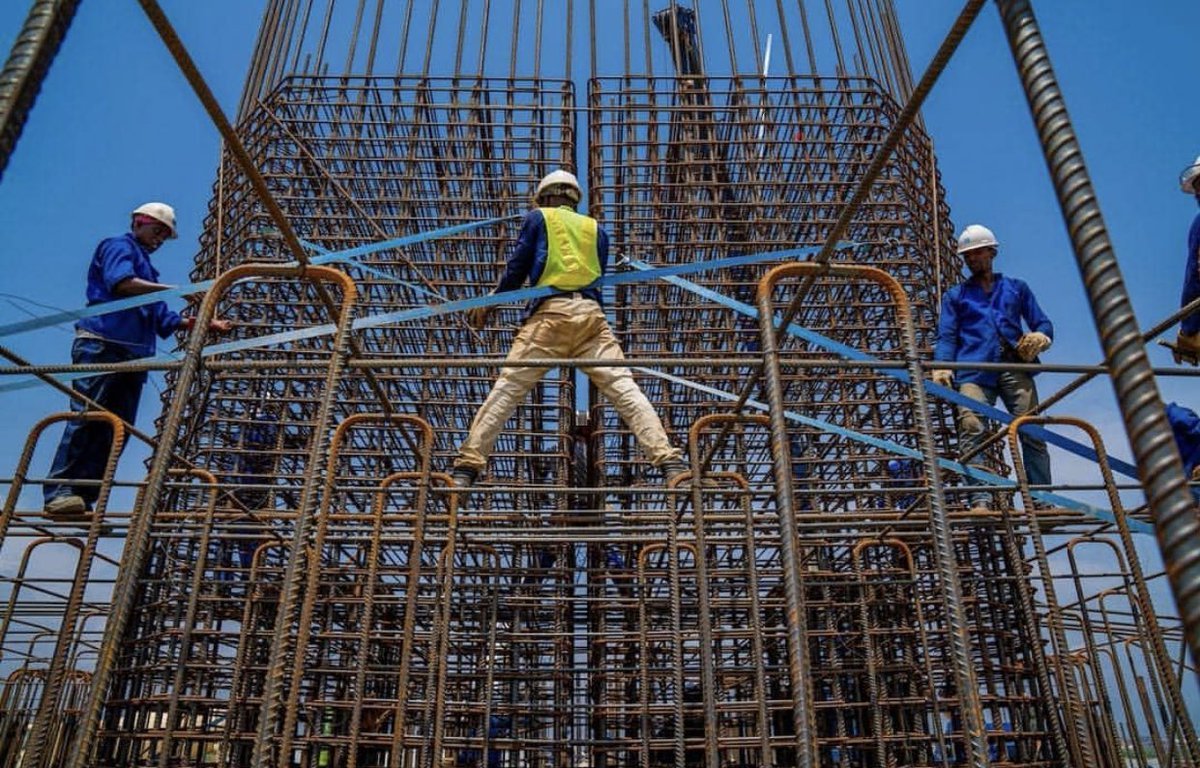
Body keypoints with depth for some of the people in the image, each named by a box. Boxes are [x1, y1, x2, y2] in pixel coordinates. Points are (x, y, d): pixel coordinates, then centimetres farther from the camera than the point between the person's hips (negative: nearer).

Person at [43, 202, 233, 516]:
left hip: (133, 356, 9)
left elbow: (163, 319, 28)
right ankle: (59, 492, -18)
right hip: (101, 346, -8)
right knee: (86, 417, -16)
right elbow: (121, 282, -16)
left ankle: (83, 499, -1)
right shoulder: (118, 246, 7)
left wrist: (204, 324, 21)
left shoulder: (145, 267, 32)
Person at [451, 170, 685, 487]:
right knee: (624, 388, -4)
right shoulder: (596, 228, 25)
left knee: (506, 389, -3)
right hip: (591, 314, 3)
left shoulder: (539, 218, 17)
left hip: (550, 312, -2)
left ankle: (467, 466, -6)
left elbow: (517, 269, 13)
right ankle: (669, 460, -14)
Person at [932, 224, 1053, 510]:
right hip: (974, 370, -1)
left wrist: (1041, 336, -4)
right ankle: (980, 501, -25)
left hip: (1015, 367, 1)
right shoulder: (955, 295, 24)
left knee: (1032, 431, -8)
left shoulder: (1016, 288, 26)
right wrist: (941, 367, -7)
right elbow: (947, 336, 12)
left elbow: (1043, 323, 21)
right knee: (972, 428, -20)